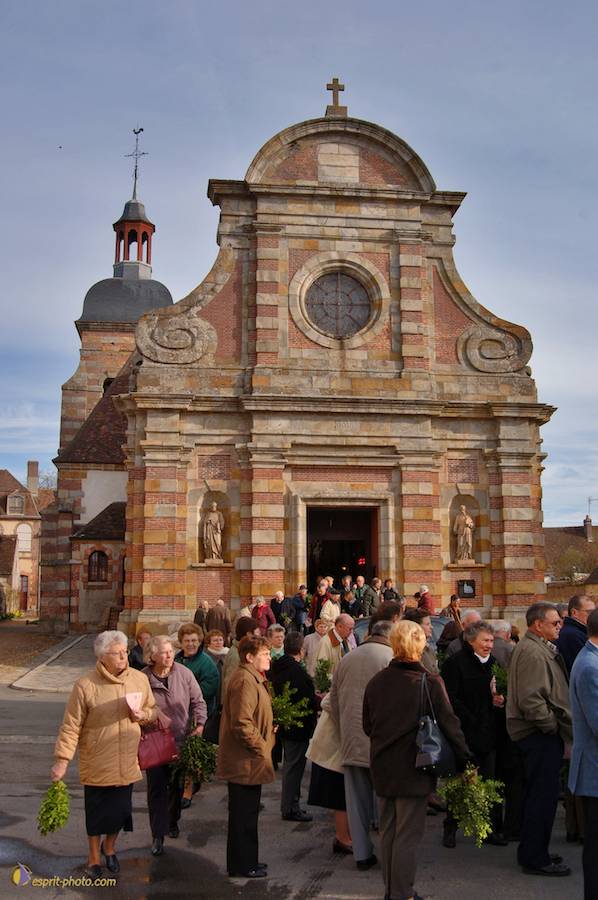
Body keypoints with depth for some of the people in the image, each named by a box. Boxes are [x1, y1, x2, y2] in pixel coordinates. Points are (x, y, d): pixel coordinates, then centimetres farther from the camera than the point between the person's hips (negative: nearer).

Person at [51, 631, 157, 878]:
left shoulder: (140, 679, -3)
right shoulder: (85, 686, -15)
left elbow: (152, 710, 11)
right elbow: (71, 727, -12)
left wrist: (143, 715, -10)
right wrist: (61, 760, -15)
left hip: (127, 764, 3)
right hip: (96, 765, -3)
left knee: (120, 810, 17)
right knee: (96, 813, 12)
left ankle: (109, 848, 46)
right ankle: (94, 858, 37)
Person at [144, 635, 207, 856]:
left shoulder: (184, 673, -8)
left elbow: (198, 701, 0)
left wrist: (200, 724, -13)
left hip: (181, 741, 2)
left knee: (177, 786, 18)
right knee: (157, 788, -1)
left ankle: (172, 821, 41)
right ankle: (158, 835, 8)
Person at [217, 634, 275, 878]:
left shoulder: (253, 678, 14)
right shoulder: (245, 680, -21)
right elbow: (242, 723, -28)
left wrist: (266, 739, 17)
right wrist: (260, 748, -19)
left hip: (247, 760, 11)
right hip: (246, 762, -11)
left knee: (245, 813, 19)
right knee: (244, 814, 2)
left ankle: (246, 861, 30)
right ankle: (242, 865, 13)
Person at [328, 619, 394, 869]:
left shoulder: (347, 659, 8)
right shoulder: (392, 658, -8)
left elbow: (333, 699, 13)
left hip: (351, 740, 4)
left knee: (357, 800, 12)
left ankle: (362, 854, 20)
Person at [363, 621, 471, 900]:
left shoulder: (376, 681, -3)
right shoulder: (430, 683, -17)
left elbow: (367, 725, 7)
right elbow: (450, 725, -12)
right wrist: (466, 761, -2)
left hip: (382, 766, 5)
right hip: (414, 769, -5)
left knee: (387, 830, 18)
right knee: (408, 834, 5)